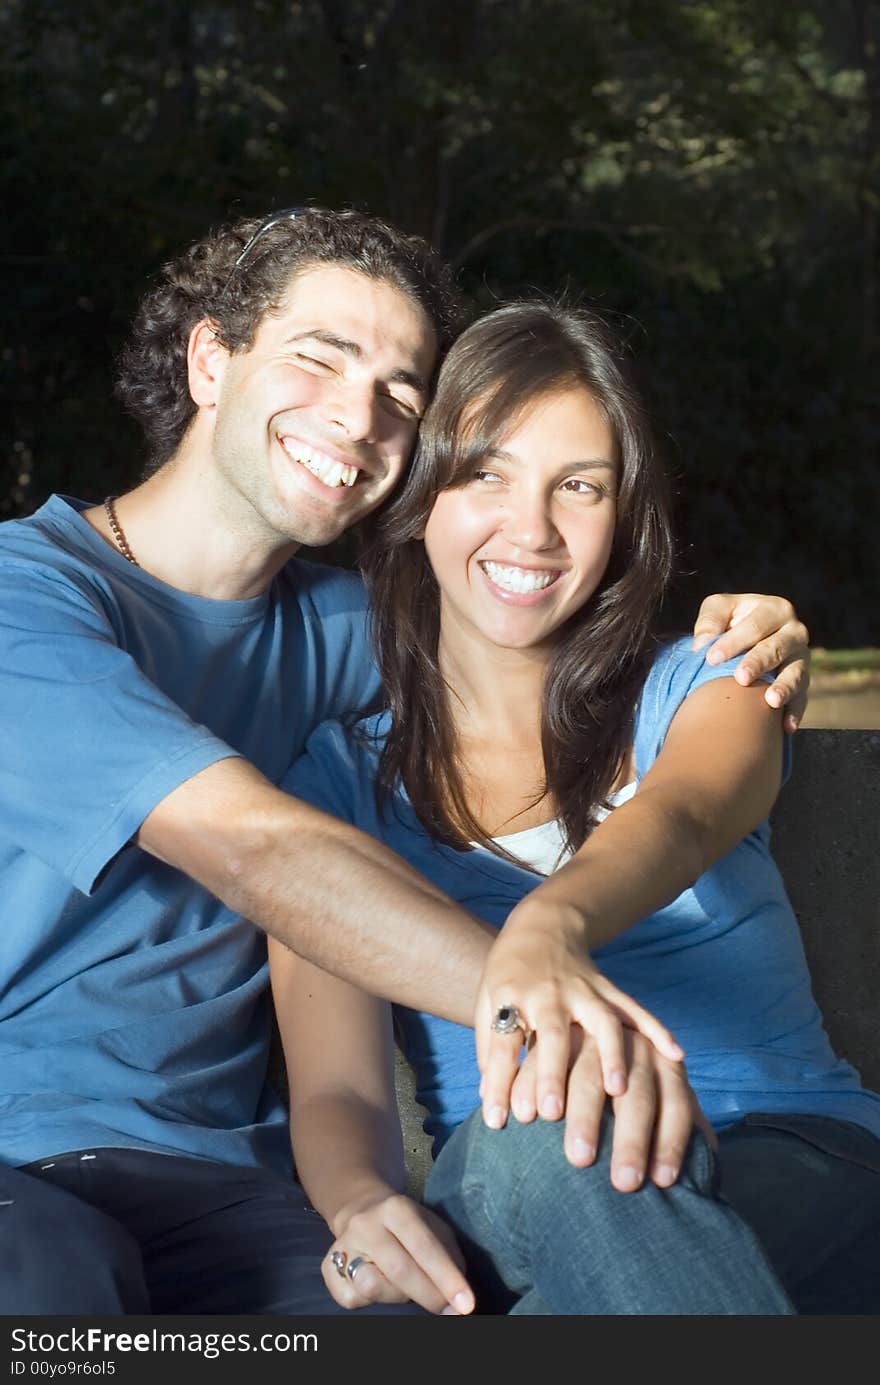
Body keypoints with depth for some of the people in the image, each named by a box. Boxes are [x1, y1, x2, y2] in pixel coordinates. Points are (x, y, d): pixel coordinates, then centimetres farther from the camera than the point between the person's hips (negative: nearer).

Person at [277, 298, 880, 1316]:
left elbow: (680, 819, -17)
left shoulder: (700, 690, 10)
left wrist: (552, 924, -42)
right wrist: (360, 1202, -27)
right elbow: (335, 1087, 0)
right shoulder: (339, 782, 11)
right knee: (538, 1126, -36)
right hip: (502, 1208, 2)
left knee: (550, 1135, -36)